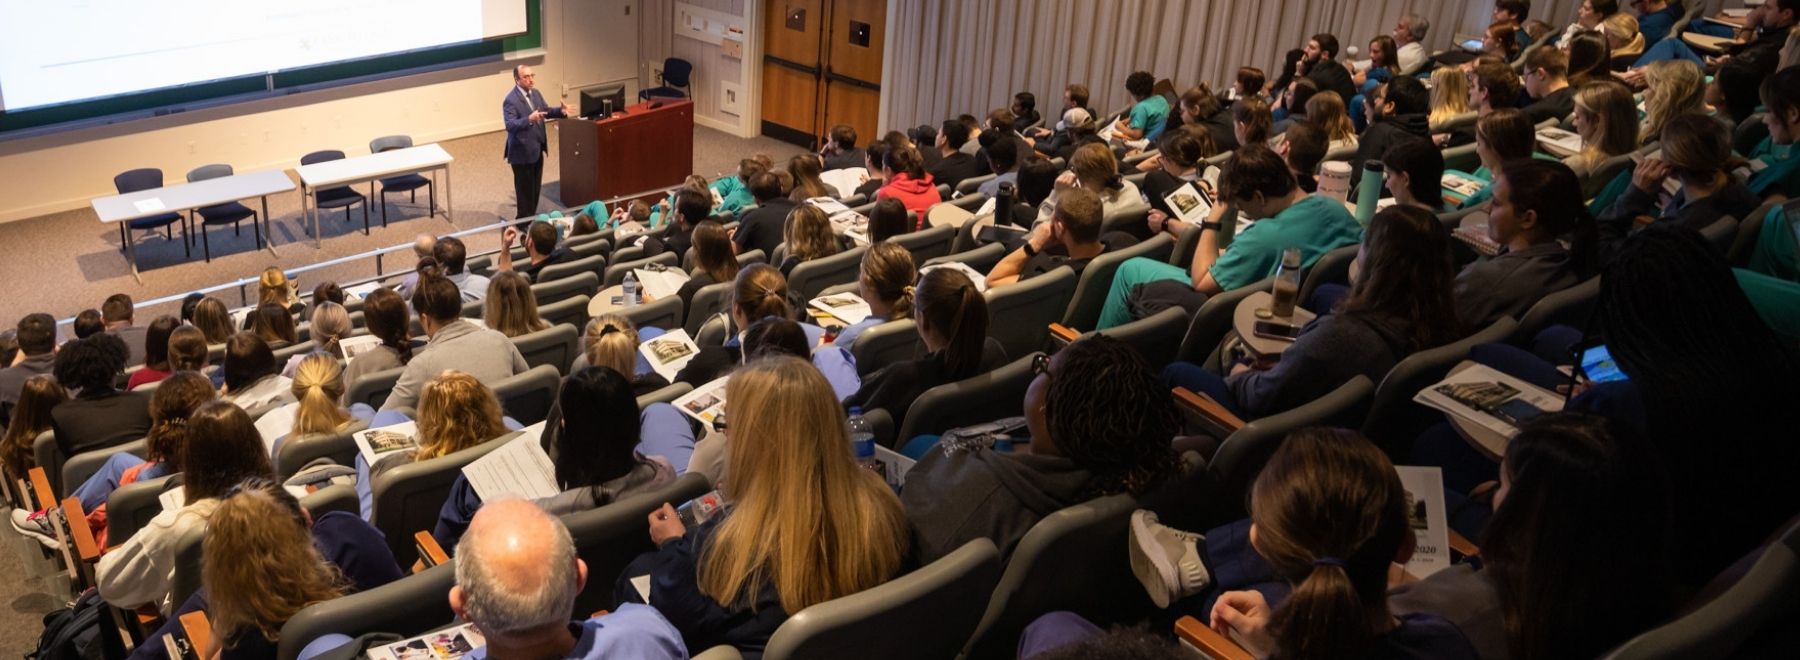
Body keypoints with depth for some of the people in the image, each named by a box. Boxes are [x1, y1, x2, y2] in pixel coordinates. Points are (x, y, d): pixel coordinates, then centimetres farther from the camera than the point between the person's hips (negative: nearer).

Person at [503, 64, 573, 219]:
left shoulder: (535, 93, 4)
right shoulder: (510, 100, -22)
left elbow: (545, 111, 16)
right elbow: (510, 125, -30)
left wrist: (560, 111, -4)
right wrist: (529, 119, -45)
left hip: (537, 149, 8)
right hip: (522, 152, -8)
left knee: (535, 186, 19)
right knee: (525, 189, 4)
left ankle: (532, 217, 33)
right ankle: (524, 222, 16)